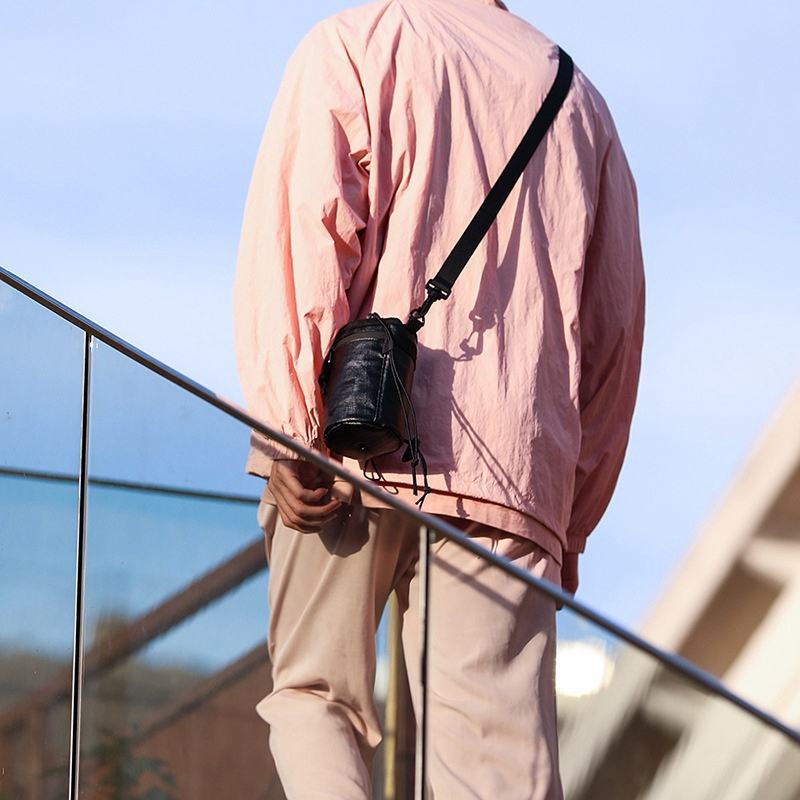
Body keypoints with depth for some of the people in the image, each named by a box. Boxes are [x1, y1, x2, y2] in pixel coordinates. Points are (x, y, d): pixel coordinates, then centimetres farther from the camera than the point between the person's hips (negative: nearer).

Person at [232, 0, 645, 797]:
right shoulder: (576, 96, 21)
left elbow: (303, 226, -7)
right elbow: (614, 321, 20)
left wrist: (292, 431, -12)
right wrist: (573, 521, 24)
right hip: (510, 472, 2)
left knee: (313, 695, 12)